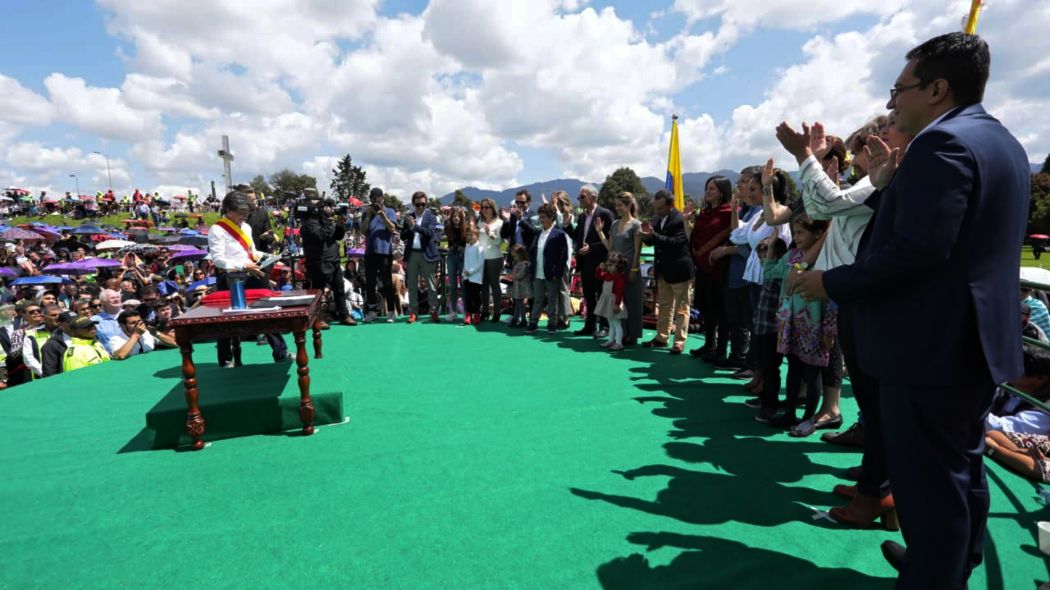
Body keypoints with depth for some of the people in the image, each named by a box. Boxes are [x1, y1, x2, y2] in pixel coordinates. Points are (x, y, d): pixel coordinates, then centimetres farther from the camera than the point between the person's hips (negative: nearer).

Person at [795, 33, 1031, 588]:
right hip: (976, 338, 11)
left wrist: (833, 282, -17)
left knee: (928, 480, 3)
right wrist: (888, 185, 9)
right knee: (960, 467, 24)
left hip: (932, 344, -11)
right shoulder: (1000, 140, 14)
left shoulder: (941, 142, -17)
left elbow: (915, 251, -27)